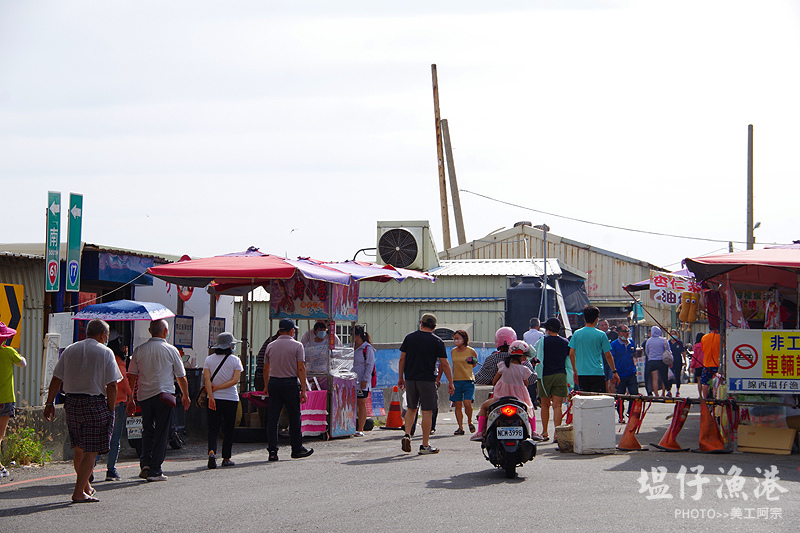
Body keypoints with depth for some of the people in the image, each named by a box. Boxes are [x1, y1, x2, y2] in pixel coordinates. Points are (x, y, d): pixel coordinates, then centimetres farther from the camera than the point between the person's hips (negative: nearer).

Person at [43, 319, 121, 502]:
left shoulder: (69, 350, 8)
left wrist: (50, 403, 12)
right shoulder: (105, 352, -4)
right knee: (91, 451, -1)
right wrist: (110, 410, -3)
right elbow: (112, 385, -9)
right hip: (95, 404, -5)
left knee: (79, 449, 18)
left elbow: (56, 379, 6)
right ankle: (79, 492, -5)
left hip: (71, 403, 5)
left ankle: (86, 487, 32)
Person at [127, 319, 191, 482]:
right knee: (161, 433, 2)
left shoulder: (139, 350, 4)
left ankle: (145, 463, 3)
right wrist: (186, 396, 17)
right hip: (163, 394, -3)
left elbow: (132, 376, 5)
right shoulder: (171, 350, -2)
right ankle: (155, 471, 1)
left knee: (147, 431, 17)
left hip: (143, 396, 3)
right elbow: (181, 377, 4)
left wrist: (130, 399, 12)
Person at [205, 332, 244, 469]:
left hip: (214, 399, 1)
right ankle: (226, 458, 15)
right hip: (231, 399, -1)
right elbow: (235, 380, -12)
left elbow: (207, 378, -8)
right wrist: (218, 388, -10)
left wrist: (211, 395, -14)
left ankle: (212, 452, -23)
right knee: (228, 430, 10)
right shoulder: (235, 360, -3)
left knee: (213, 429, 2)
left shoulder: (209, 359, 3)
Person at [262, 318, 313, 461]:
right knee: (294, 417, 6)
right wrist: (303, 390, -8)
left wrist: (267, 386, 29)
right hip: (290, 383, -3)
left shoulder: (271, 346, 9)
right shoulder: (297, 345, -3)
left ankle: (272, 450, -4)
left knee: (273, 417, 3)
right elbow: (301, 369, -9)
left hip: (274, 382, 3)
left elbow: (266, 370, 14)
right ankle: (297, 449, 14)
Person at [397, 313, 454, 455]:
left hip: (410, 379, 3)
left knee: (411, 408, 19)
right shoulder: (437, 341, -3)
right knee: (427, 411, 1)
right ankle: (425, 446, 2)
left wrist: (400, 378, 15)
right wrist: (450, 383, 4)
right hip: (427, 380, -3)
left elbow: (402, 359, 6)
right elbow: (444, 364, -3)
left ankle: (407, 435, 1)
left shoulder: (409, 338, 5)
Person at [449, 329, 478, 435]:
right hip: (456, 381, 4)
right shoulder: (453, 351, 10)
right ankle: (460, 427, 8)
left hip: (468, 381, -4)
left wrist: (472, 362, -3)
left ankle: (470, 422, 11)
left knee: (467, 403, -15)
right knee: (458, 405, 0)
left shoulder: (471, 351, -2)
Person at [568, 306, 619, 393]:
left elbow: (571, 354, 4)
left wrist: (574, 371, 15)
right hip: (597, 373, -3)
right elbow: (608, 355, 0)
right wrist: (614, 372, 10)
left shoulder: (576, 334, 3)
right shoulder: (601, 335, -4)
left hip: (581, 374, 3)